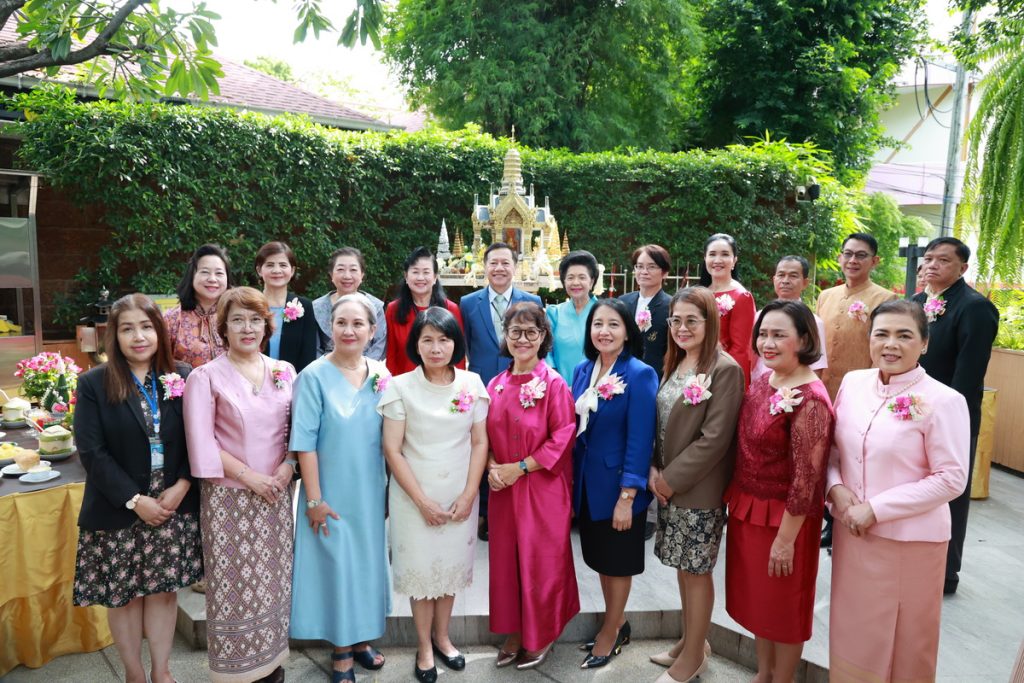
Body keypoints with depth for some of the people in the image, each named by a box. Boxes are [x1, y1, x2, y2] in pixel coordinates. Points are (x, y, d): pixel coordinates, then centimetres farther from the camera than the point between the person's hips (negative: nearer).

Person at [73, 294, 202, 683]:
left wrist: (181, 487, -11)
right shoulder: (93, 384, -5)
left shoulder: (183, 378, 1)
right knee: (123, 594, 11)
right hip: (119, 512, -1)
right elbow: (92, 452, -9)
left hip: (175, 505, 1)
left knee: (164, 589, 11)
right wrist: (135, 500, -13)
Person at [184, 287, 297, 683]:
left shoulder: (284, 372, 5)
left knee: (273, 580, 12)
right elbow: (202, 443, -10)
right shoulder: (205, 377, -6)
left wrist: (288, 467, -9)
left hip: (276, 494, 4)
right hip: (229, 496, -3)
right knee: (234, 583, 4)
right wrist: (249, 476, -14)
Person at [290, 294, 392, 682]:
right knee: (336, 565, 7)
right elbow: (304, 443, -14)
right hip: (332, 493, -4)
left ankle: (360, 638, 36)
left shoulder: (381, 375, 0)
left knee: (367, 562, 16)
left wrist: (389, 488, 6)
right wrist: (314, 498, -15)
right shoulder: (314, 376, -14)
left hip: (370, 492, 5)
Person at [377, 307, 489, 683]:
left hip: (459, 494, 2)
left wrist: (468, 495, -7)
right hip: (414, 496, -2)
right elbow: (392, 450, -10)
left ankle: (442, 636, 35)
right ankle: (424, 645, 28)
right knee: (421, 567, 8)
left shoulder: (472, 384, -3)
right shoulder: (400, 387, -10)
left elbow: (480, 443, 1)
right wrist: (422, 501, -12)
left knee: (452, 564, 14)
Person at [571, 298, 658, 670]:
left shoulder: (640, 375, -16)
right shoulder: (582, 371, 3)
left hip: (618, 486, -6)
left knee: (619, 561, 12)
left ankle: (611, 632, 31)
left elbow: (640, 441, -18)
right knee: (600, 557, 19)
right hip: (587, 483, 6)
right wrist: (571, 479, 7)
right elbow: (574, 428, 8)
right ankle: (617, 622, 40)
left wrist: (627, 496, -20)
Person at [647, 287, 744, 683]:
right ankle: (690, 640, 36)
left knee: (697, 571, 6)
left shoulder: (725, 369, -15)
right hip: (668, 484, 7)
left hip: (699, 490, -7)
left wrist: (672, 479, -14)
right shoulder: (676, 364, 9)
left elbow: (715, 438, -19)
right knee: (683, 567, 18)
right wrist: (654, 470, -1)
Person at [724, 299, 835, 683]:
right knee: (756, 598, 22)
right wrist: (736, 499, 13)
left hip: (783, 518, -8)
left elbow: (806, 479, -21)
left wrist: (785, 539, -18)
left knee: (782, 605, 14)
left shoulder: (809, 400, -23)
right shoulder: (762, 383, 2)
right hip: (746, 508, 8)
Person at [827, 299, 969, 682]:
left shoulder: (943, 401, -15)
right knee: (852, 630, 19)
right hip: (851, 531, 5)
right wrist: (836, 487, -8)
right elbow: (834, 448, 10)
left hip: (910, 539, -4)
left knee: (903, 637, 13)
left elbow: (951, 479, -15)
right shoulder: (852, 382, 1)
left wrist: (877, 509, -17)